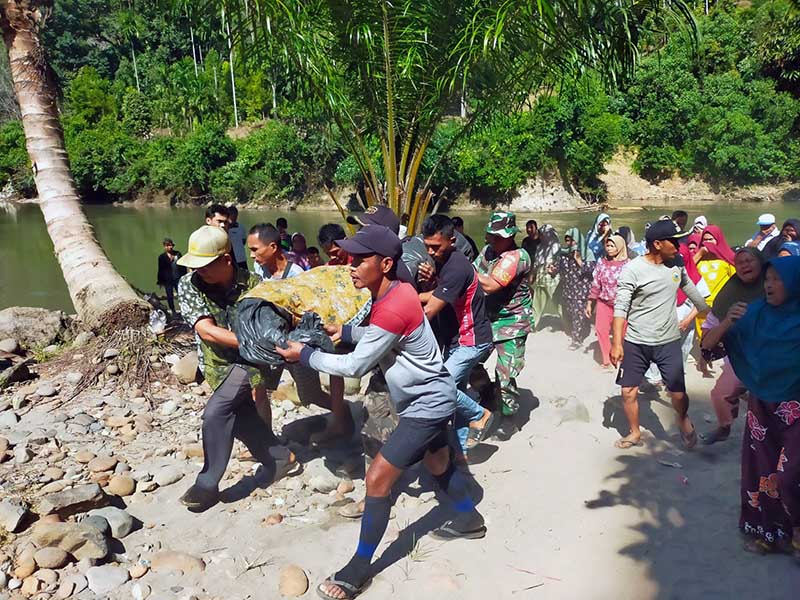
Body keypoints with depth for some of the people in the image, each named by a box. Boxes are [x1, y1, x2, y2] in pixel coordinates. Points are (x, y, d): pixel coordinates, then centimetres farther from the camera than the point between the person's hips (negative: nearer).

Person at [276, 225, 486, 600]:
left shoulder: (391, 309, -31)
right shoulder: (394, 292, -2)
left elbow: (354, 366, -24)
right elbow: (379, 333, 17)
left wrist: (304, 355, -13)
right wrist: (346, 332, 2)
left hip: (427, 405, -10)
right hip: (432, 398, 10)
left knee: (377, 481, -7)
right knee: (438, 465, 28)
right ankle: (470, 520, 50)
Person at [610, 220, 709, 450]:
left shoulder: (676, 265, 1)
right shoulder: (633, 269, -14)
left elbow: (692, 291, 18)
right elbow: (620, 307, -14)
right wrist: (617, 342, -19)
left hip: (669, 342, 2)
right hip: (635, 343, -2)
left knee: (678, 394, 1)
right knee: (628, 392, 5)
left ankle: (683, 420, 34)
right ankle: (635, 433, 29)